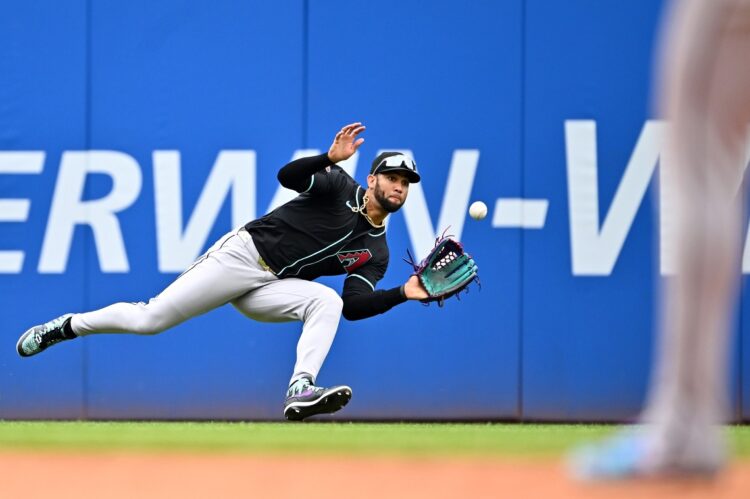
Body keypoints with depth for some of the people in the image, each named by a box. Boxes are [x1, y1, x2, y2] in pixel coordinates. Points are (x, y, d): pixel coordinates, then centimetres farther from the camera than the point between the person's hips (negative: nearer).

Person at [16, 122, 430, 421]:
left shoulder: (375, 253, 7)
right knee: (149, 320, -10)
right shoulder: (340, 187, -3)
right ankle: (66, 327, 14)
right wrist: (330, 158, -35)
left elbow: (354, 306, -5)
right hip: (242, 254, -4)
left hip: (271, 288, 4)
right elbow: (288, 176, -19)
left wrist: (405, 293, -18)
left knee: (329, 301, -26)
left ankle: (300, 391, -38)